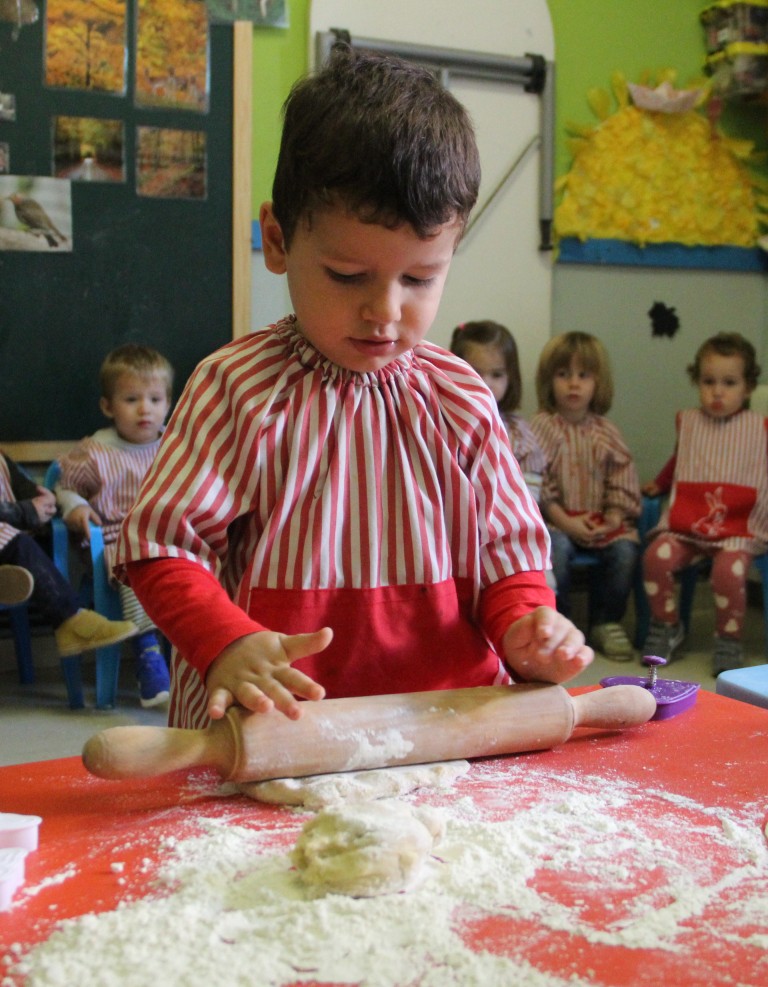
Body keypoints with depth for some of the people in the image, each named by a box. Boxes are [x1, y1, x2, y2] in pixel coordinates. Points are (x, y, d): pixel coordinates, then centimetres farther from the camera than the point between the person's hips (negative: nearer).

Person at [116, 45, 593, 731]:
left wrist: (525, 625, -10)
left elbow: (505, 546, 11)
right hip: (276, 722, -3)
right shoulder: (239, 387, -4)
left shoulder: (459, 399, 5)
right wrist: (230, 645, -22)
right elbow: (162, 544, -5)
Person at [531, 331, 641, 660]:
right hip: (555, 520, -3)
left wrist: (614, 518, -9)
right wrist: (565, 521, -16)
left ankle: (606, 623, -2)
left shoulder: (605, 432, 9)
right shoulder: (541, 427, -2)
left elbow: (622, 480, 7)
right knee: (556, 548, -33)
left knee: (625, 548, -23)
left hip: (600, 522, 3)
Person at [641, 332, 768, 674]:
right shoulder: (687, 421, 16)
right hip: (685, 524, 3)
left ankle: (728, 639, -9)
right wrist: (658, 485, 42)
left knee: (729, 569, -32)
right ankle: (666, 627, -2)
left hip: (738, 529, -3)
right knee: (656, 556, -25)